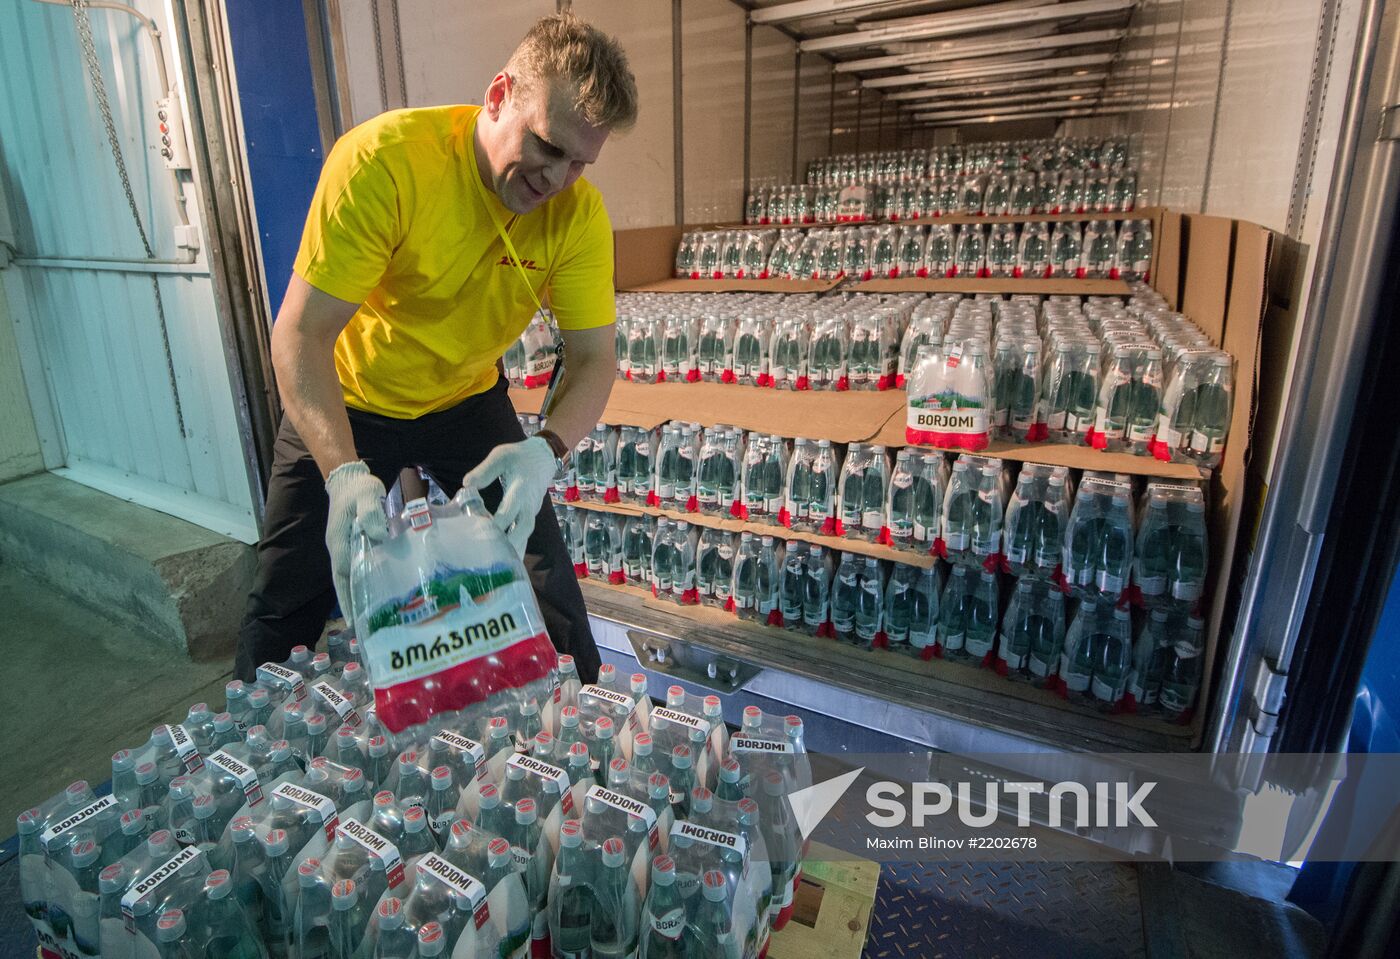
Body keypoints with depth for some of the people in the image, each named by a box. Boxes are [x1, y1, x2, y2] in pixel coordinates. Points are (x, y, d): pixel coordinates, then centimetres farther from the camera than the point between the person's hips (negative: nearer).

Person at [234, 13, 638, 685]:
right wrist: (344, 473, -43)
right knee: (285, 610, 5)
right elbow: (301, 334, -28)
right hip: (345, 404, -2)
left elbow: (593, 356, -17)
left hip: (467, 401, 2)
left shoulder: (579, 212, -18)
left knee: (548, 593, 0)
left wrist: (546, 450, -38)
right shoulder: (383, 160, -27)